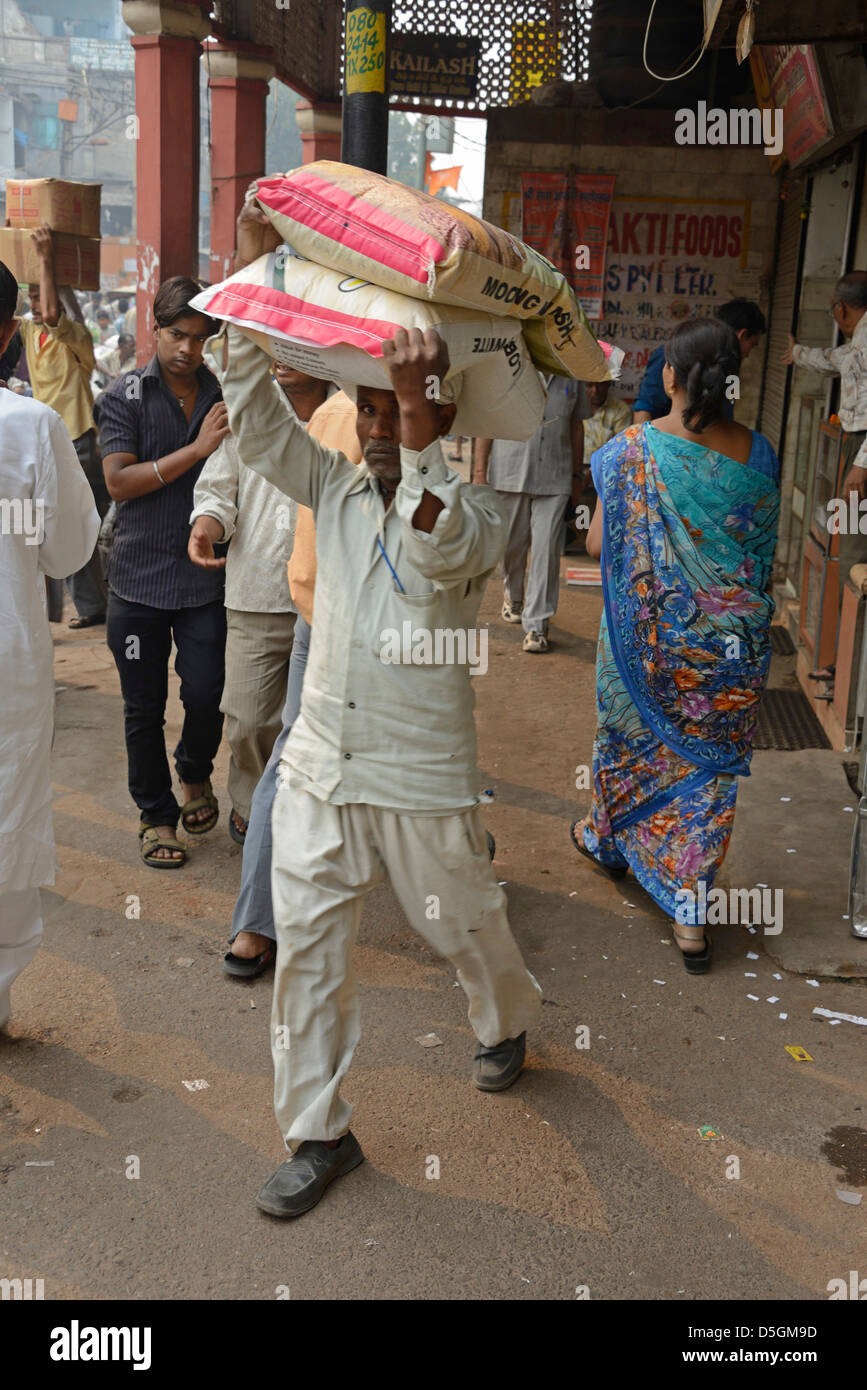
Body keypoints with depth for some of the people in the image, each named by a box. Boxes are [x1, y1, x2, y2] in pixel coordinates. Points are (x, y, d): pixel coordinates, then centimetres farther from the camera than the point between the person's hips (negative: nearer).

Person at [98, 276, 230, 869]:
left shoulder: (226, 395, 5)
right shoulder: (125, 397, -2)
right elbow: (120, 482, -12)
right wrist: (196, 450, -18)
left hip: (205, 575, 1)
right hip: (139, 575, -1)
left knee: (206, 695, -3)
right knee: (144, 708, 6)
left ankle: (196, 775, 29)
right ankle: (157, 815, 25)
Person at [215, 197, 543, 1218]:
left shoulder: (474, 514, -10)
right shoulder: (335, 489, 5)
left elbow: (439, 549, -34)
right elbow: (253, 416, -2)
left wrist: (416, 405, -43)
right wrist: (252, 274, -9)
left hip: (421, 778, -4)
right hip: (318, 764, 4)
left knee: (462, 924, 15)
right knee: (306, 946, 5)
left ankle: (507, 1022, 50)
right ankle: (317, 1133, 20)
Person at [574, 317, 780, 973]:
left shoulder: (631, 450, -12)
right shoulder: (758, 453, -4)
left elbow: (599, 542, -7)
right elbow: (765, 549, 3)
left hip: (648, 635, -1)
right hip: (735, 643, 1)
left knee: (632, 735, 22)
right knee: (710, 761, 9)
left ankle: (610, 839, 47)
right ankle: (690, 913, 11)